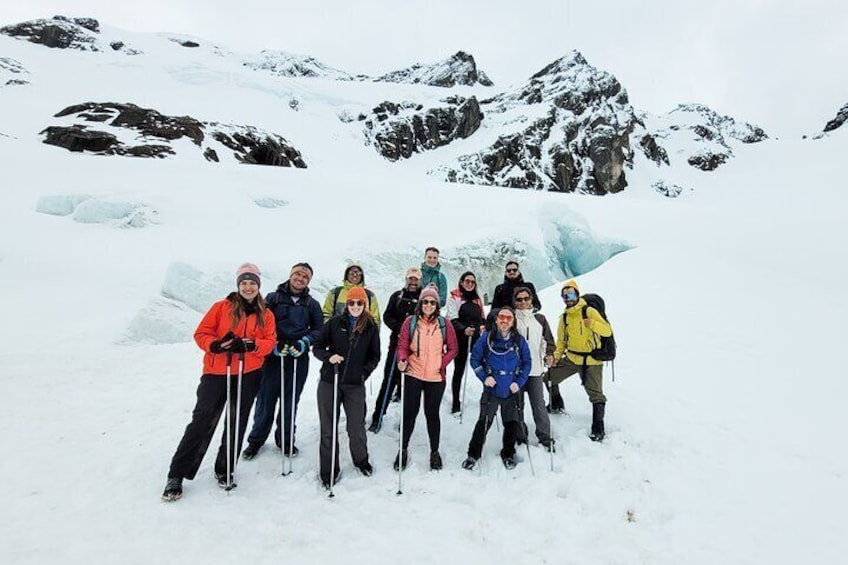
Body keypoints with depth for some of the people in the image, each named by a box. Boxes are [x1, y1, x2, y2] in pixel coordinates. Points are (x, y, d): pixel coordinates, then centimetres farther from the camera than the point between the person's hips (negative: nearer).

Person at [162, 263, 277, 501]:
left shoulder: (266, 315, 6)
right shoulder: (222, 307, 0)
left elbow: (270, 342, -1)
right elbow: (201, 333, -1)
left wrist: (250, 345, -20)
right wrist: (215, 345, -21)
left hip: (248, 375, 3)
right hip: (216, 373, -2)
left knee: (237, 424, 12)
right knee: (202, 421, -3)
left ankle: (224, 470, 29)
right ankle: (176, 475, 13)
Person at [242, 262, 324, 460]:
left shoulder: (312, 304, 8)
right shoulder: (273, 298, 2)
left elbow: (319, 329, 9)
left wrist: (305, 342, -8)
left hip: (298, 360, 2)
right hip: (273, 357, -1)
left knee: (291, 402, 12)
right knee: (265, 401, 5)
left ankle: (285, 440, 30)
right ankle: (256, 440, 26)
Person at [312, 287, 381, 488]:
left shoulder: (371, 327, 1)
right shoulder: (334, 322, -1)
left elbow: (375, 356, 9)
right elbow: (317, 347, 2)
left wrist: (365, 371, -6)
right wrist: (329, 356, -16)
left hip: (355, 385, 0)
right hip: (329, 382, 0)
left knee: (357, 427, 11)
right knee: (328, 428, 8)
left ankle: (361, 460, 38)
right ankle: (329, 470, 26)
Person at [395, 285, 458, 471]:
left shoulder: (444, 324, 0)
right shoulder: (410, 322, -3)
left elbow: (452, 349, 6)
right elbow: (402, 345, -2)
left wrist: (442, 364, -6)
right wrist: (402, 360, -20)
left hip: (436, 378, 0)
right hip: (413, 375, 0)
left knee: (432, 414, 13)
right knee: (409, 413, 10)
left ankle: (435, 452, 31)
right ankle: (403, 450, 29)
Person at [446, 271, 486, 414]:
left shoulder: (477, 298, 17)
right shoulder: (454, 297, 0)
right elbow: (452, 319, -10)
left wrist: (484, 327, 8)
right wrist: (464, 329, -25)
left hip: (476, 338, 4)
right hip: (460, 338, -4)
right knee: (459, 370, 3)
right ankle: (455, 403, 13)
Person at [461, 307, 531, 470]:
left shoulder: (519, 340, -1)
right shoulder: (486, 338, -6)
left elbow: (526, 363, 4)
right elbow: (475, 359, 0)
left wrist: (519, 382, -6)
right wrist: (484, 377, -10)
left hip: (511, 391, 2)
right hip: (491, 389, -2)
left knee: (511, 424, 12)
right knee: (484, 423, -2)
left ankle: (508, 454, 34)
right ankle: (473, 454, 17)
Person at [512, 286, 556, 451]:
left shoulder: (540, 318, 6)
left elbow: (549, 339, 15)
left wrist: (549, 354, -1)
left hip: (535, 369, 1)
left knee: (539, 405, 3)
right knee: (517, 405, 9)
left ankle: (545, 437, 19)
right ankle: (520, 437, 24)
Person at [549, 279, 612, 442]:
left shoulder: (589, 311, -10)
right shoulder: (564, 317, 6)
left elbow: (608, 331, -17)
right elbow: (561, 340, 14)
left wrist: (592, 324, -34)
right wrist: (557, 354, -3)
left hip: (592, 361, -5)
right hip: (571, 359, 5)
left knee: (596, 395, -5)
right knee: (550, 376, 5)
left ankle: (598, 428, 9)